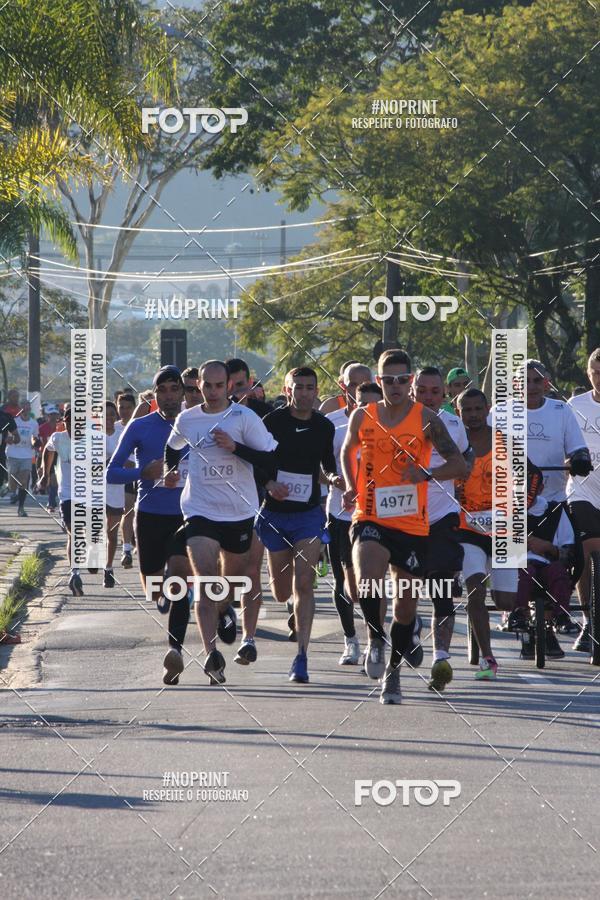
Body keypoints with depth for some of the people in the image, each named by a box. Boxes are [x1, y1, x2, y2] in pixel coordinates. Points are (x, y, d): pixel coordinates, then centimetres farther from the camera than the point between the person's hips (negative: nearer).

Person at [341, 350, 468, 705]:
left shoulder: (426, 419, -4)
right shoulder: (363, 417, 3)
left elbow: (459, 465, -5)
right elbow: (348, 451, 23)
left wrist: (427, 474, -22)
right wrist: (351, 487, 6)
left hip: (412, 525, 0)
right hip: (370, 519, 0)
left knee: (406, 605, 9)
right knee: (368, 583, -27)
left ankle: (393, 671, 29)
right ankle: (376, 638, 2)